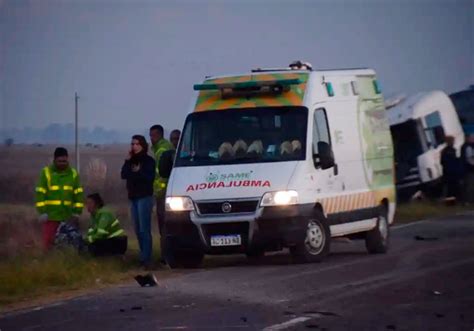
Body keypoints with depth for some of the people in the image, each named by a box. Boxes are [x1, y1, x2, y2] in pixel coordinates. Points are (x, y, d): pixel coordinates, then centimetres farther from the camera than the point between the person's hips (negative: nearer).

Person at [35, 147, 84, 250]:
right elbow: (40, 193, -3)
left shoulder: (73, 174, 8)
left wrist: (77, 211, 4)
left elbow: (78, 194, 10)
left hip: (67, 216, 3)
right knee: (49, 242, -3)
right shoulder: (46, 172, -1)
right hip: (50, 215, -3)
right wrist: (42, 212, -9)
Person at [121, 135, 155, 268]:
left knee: (144, 229, -13)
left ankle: (146, 258, -16)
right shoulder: (132, 161, 15)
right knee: (138, 230, 9)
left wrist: (138, 172, -10)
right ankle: (144, 256, 16)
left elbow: (150, 177, -16)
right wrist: (128, 160, -4)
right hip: (133, 197, 8)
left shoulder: (148, 161, -5)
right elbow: (124, 175, 3)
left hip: (144, 197, -8)